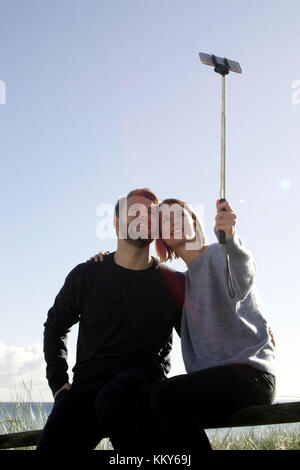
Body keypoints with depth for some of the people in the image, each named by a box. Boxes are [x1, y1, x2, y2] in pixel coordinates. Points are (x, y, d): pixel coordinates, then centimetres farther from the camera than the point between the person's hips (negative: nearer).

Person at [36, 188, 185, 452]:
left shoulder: (174, 282, 8)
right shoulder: (87, 276, 10)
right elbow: (55, 327, 23)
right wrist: (59, 382, 11)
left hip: (144, 379, -1)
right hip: (88, 380, 1)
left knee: (113, 400, -37)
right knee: (52, 444, -25)